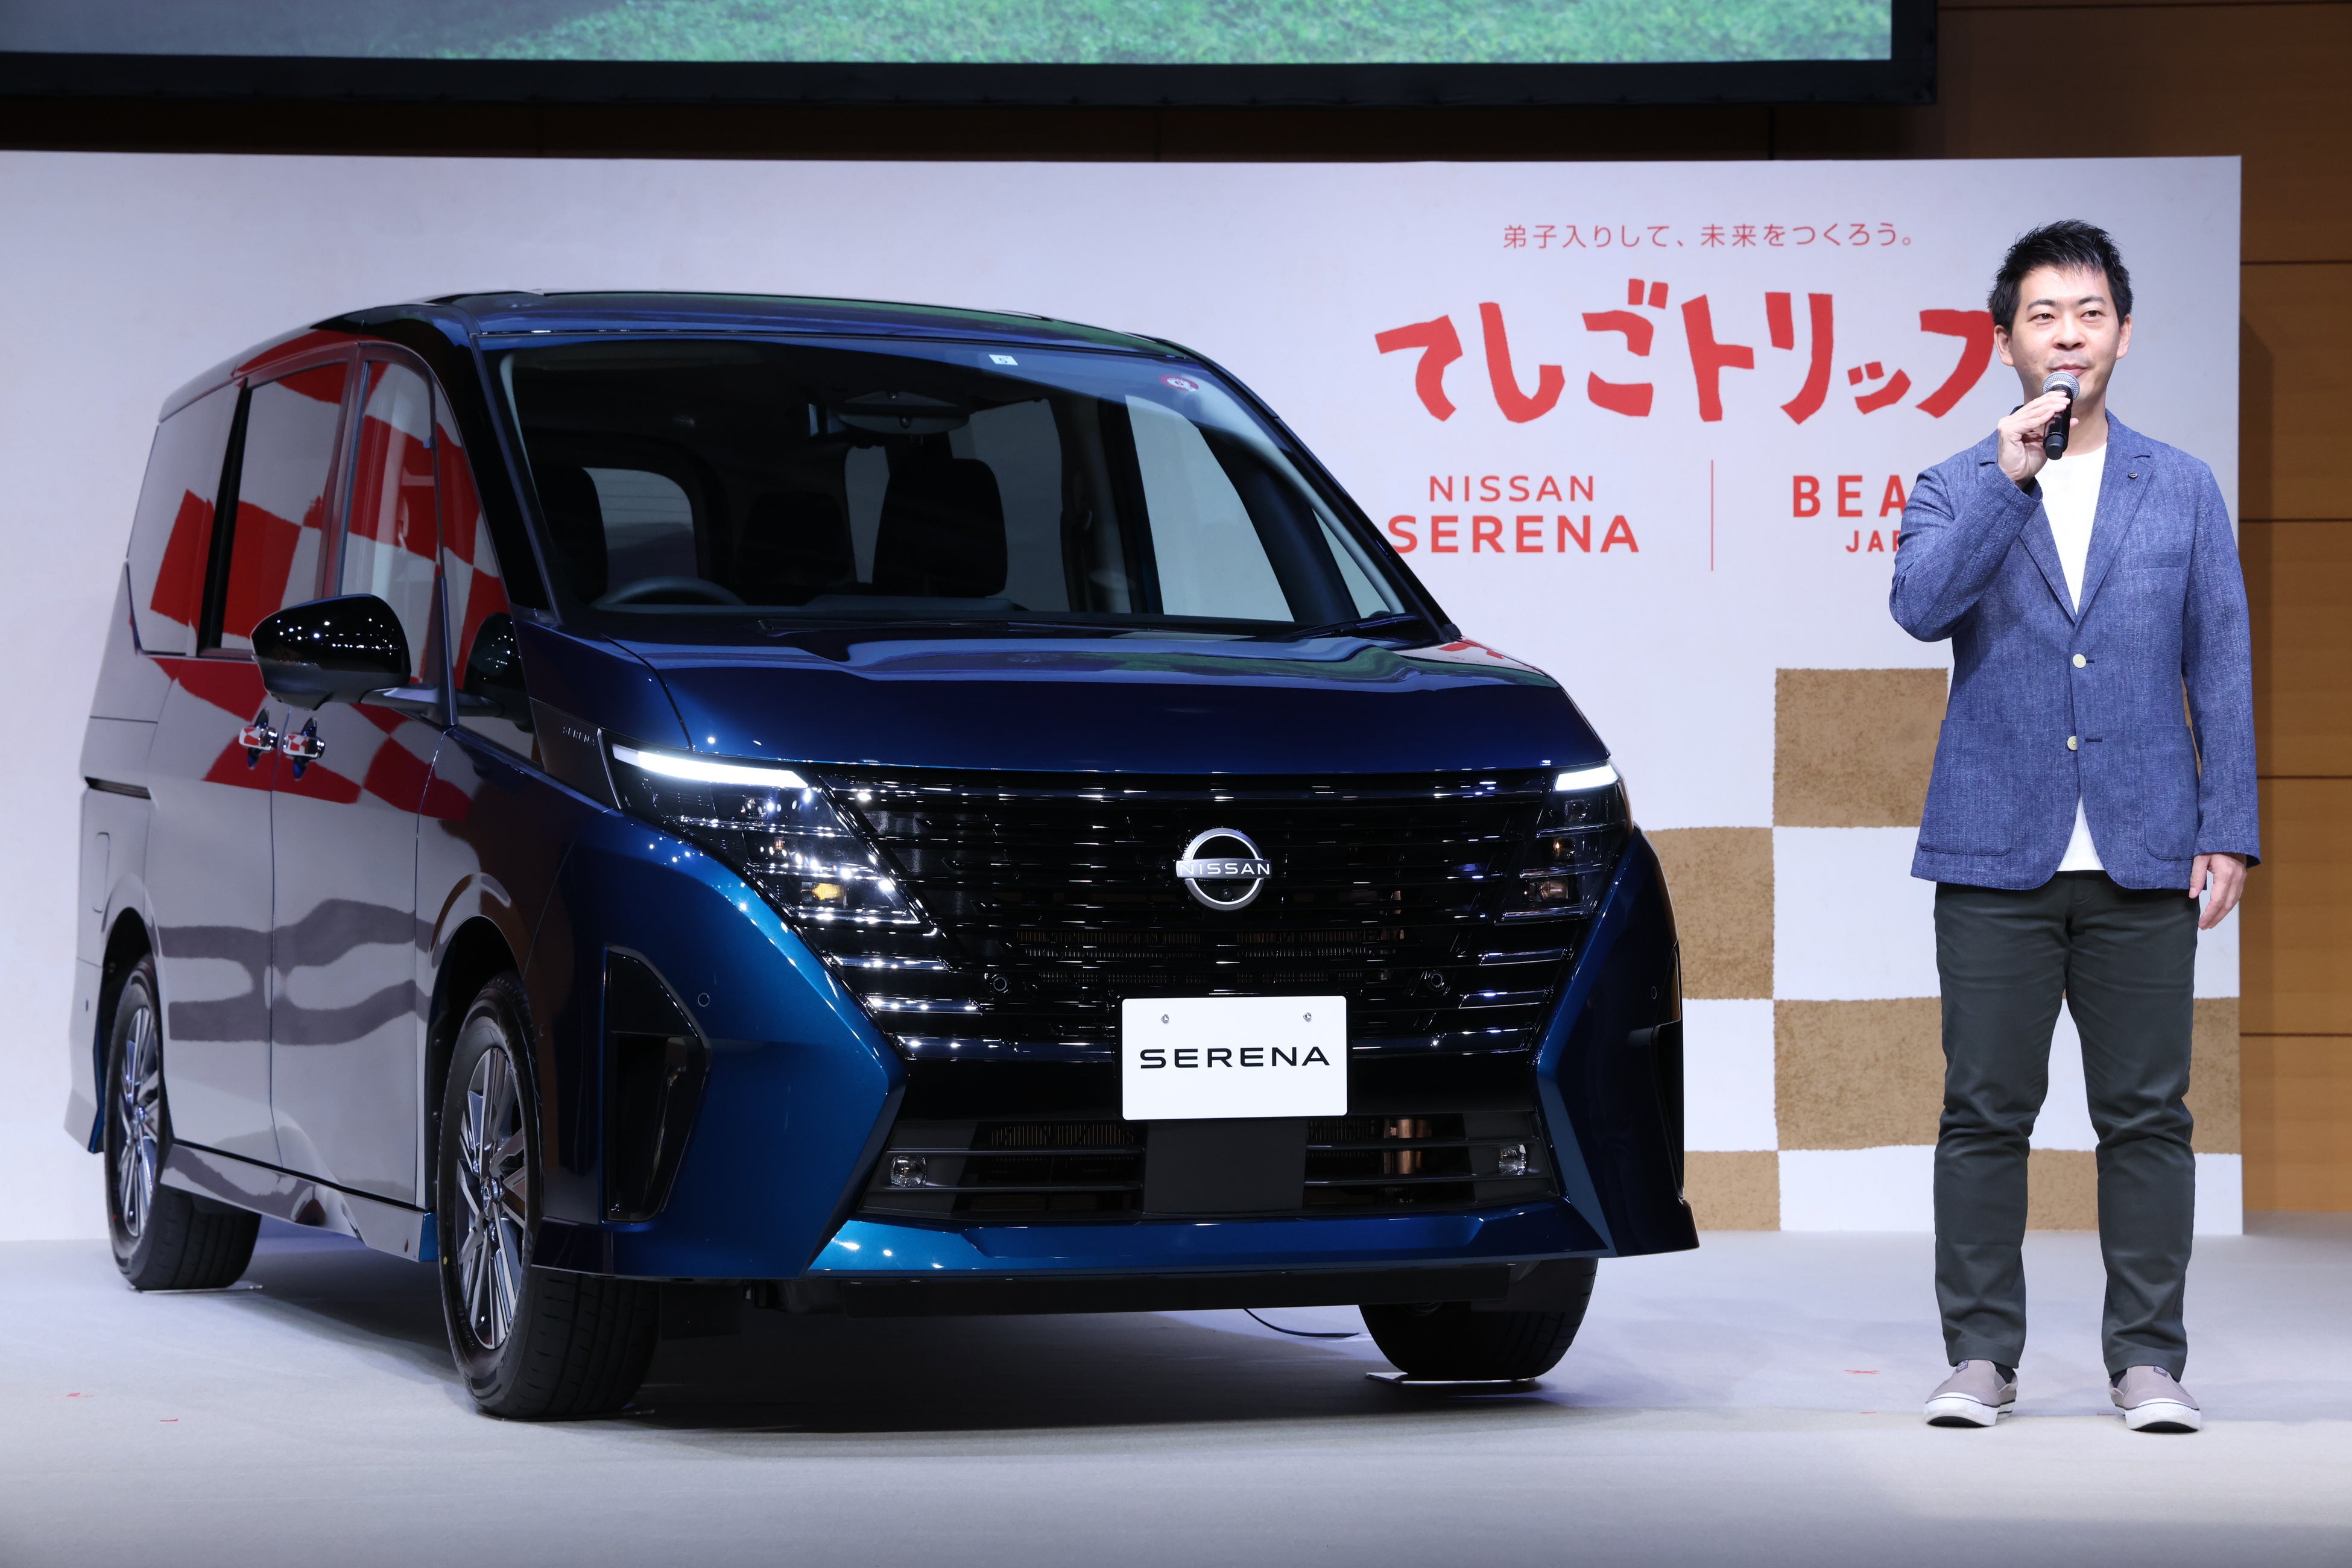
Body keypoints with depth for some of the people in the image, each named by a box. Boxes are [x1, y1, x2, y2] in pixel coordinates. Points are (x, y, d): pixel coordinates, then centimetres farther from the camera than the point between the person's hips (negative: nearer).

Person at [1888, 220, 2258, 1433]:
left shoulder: (2184, 492, 10)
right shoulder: (1957, 491, 8)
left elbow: (2222, 665, 8)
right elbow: (1920, 605, -12)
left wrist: (2228, 830, 1)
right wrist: (2008, 480, -15)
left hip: (2142, 859, 1)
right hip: (1996, 855, -1)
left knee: (2146, 1117, 1)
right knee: (1984, 1114, 1)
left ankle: (2147, 1360, 7)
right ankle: (1980, 1356, 8)